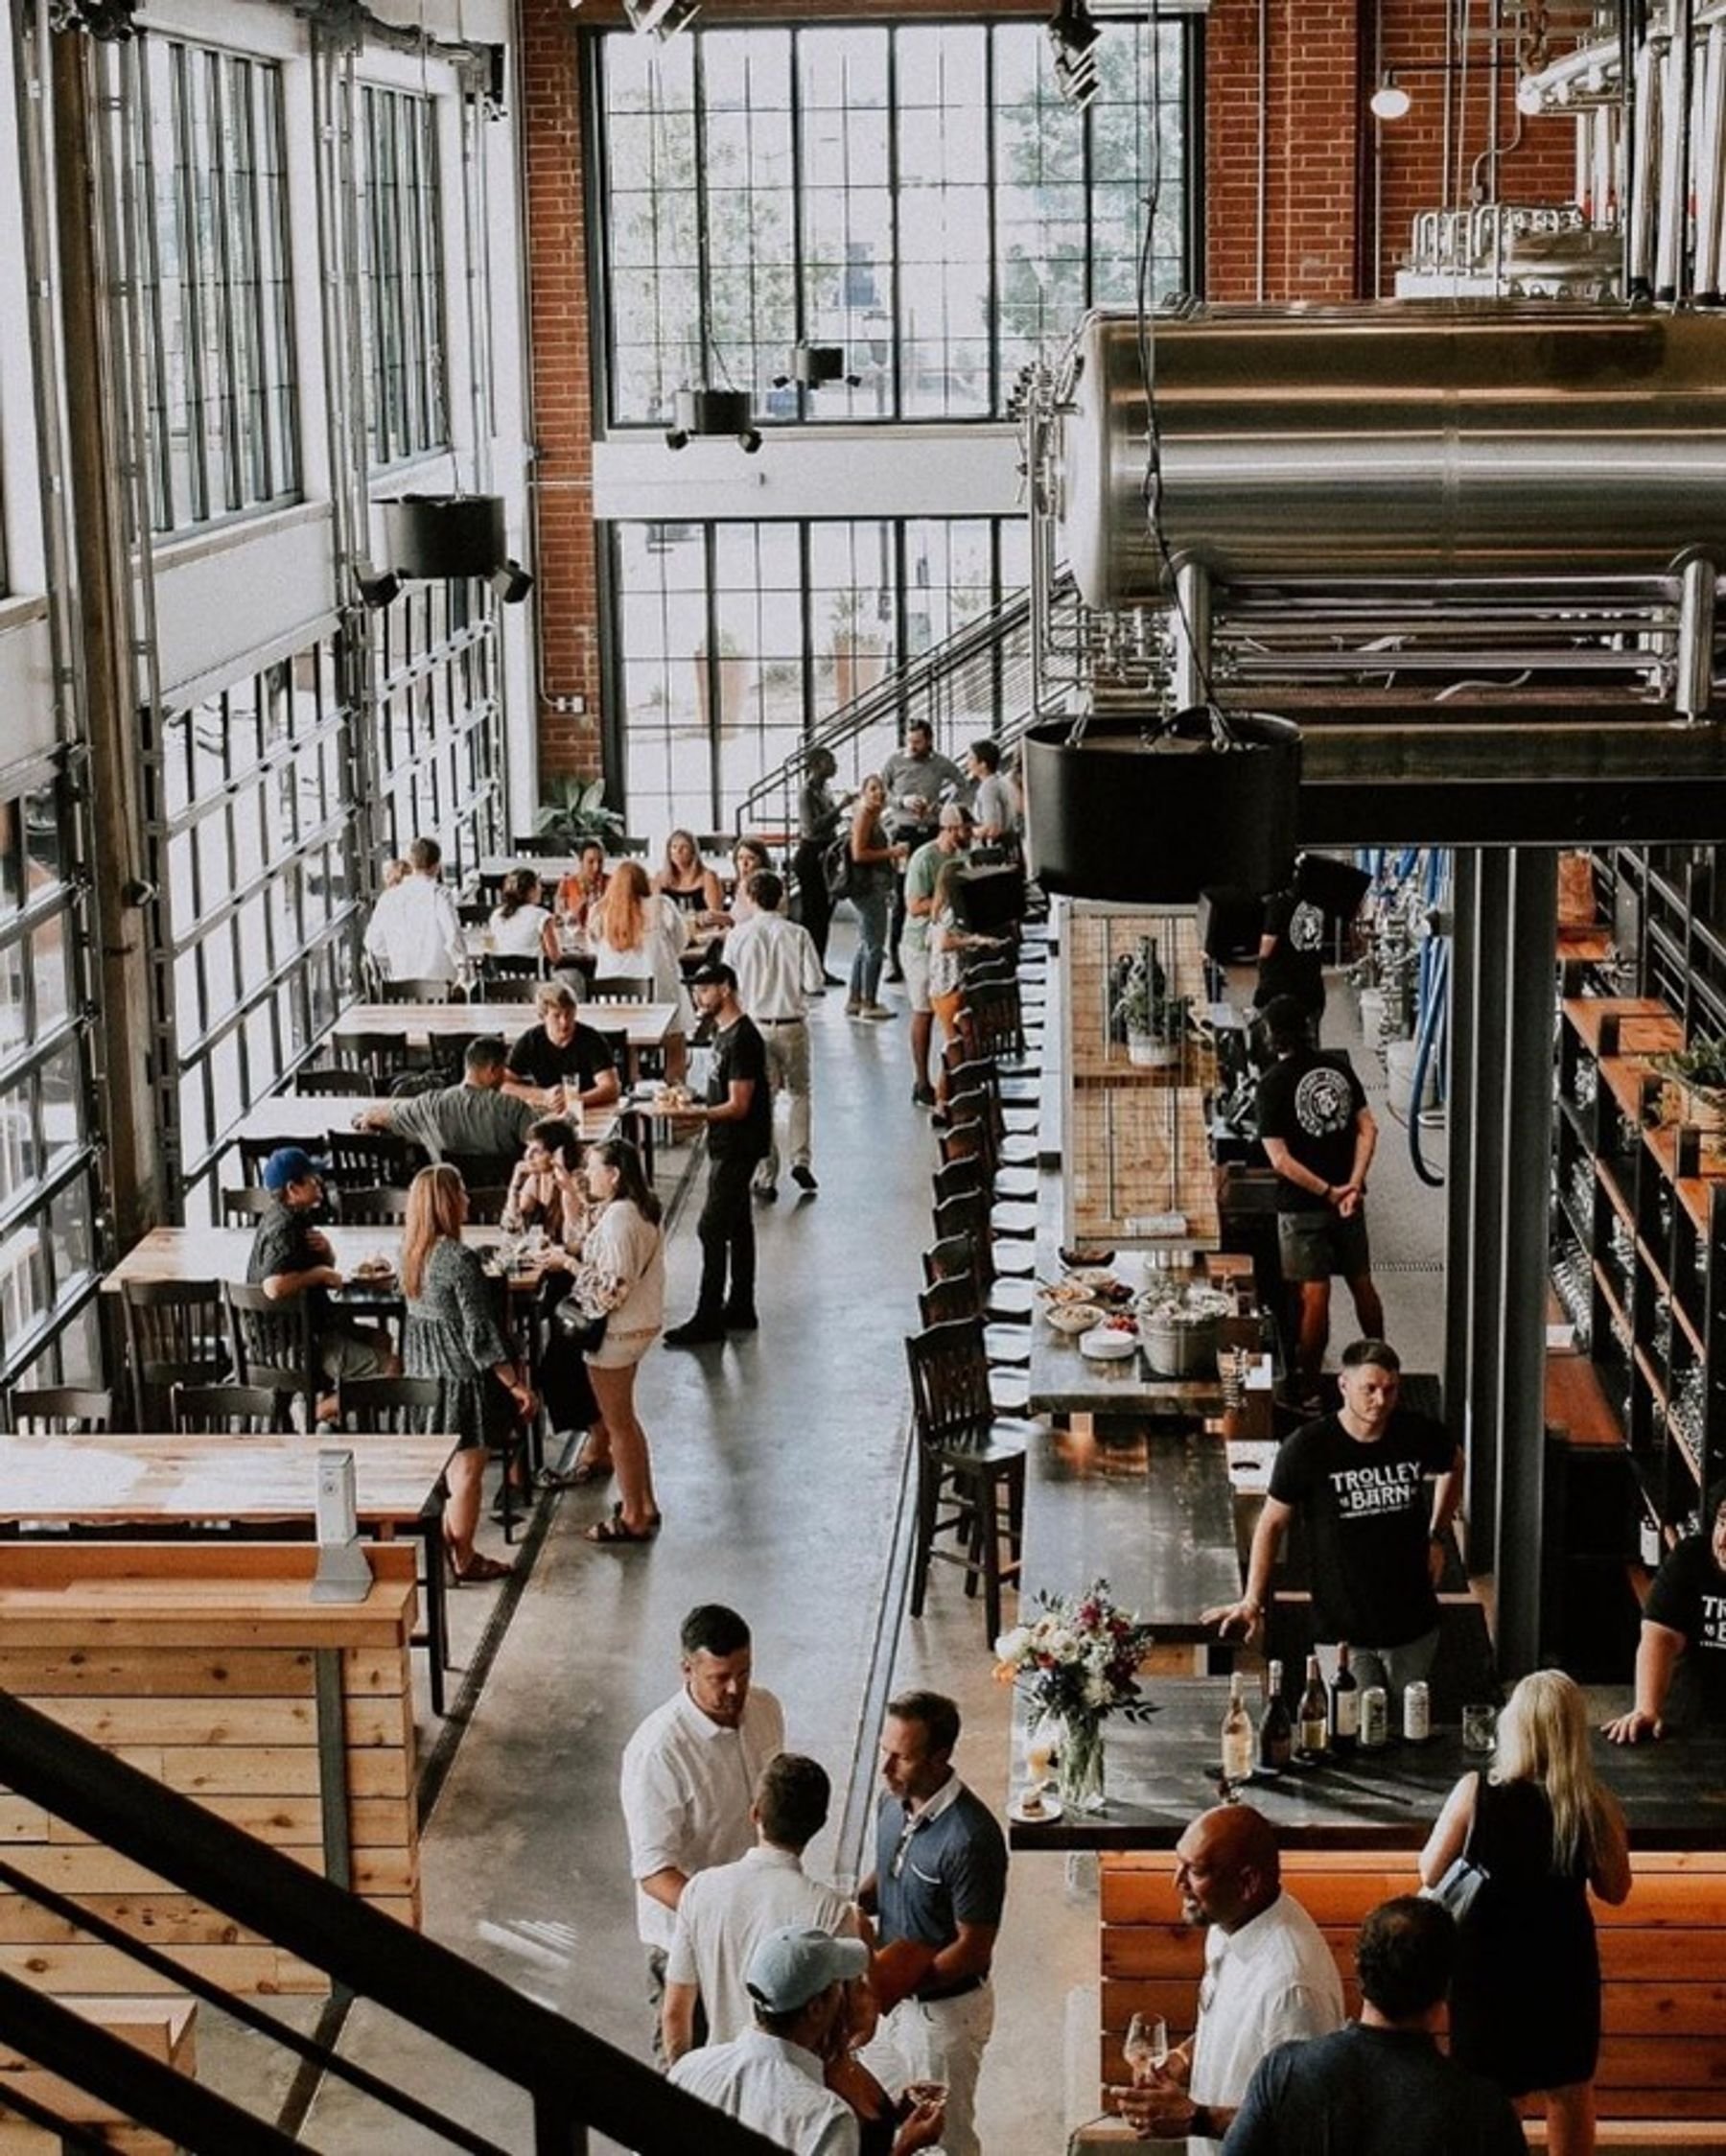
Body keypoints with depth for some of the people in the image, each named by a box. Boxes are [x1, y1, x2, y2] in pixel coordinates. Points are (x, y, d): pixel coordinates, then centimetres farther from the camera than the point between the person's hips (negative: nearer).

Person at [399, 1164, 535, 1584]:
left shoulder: (413, 1253, 2)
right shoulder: (460, 1258, -22)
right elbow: (480, 1333, -21)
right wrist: (516, 1386, -15)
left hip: (425, 1372, 8)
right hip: (460, 1375, -8)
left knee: (449, 1465, 20)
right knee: (469, 1468, 5)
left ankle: (448, 1546, 28)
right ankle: (463, 1560, 13)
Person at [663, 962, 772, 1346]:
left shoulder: (742, 1039, -20)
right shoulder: (723, 1031, 11)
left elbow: (738, 1106, -24)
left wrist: (692, 1114, -31)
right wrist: (694, 1105, 11)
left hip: (738, 1147, -10)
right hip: (727, 1145, 10)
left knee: (712, 1228, -8)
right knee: (737, 1224, 15)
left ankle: (709, 1319, -4)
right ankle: (740, 1310, 23)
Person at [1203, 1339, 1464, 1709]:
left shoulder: (1419, 1434, -4)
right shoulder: (1306, 1449, -13)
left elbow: (1453, 1466, 21)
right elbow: (1272, 1523, -1)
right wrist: (1252, 1600, -1)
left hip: (1414, 1627, 3)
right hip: (1342, 1633, -3)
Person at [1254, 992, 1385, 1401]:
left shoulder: (1273, 1084, -14)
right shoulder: (1338, 1068, 1)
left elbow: (1280, 1159, -18)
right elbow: (1367, 1129, -4)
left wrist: (1329, 1192, -14)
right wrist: (1353, 1185, -10)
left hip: (1302, 1204, -5)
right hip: (1350, 1198, 5)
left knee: (1315, 1296, -1)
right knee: (1362, 1285, 17)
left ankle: (1308, 1390, 6)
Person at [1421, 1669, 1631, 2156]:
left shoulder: (1475, 1793, -19)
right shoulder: (1596, 1804, -16)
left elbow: (1430, 1873, -8)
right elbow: (1615, 1890, -4)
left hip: (1486, 1960, -1)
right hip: (1562, 1962, 1)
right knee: (1571, 2092, 21)